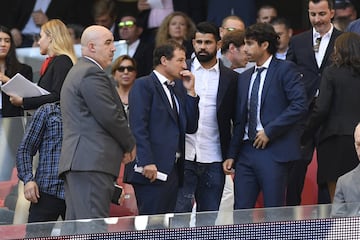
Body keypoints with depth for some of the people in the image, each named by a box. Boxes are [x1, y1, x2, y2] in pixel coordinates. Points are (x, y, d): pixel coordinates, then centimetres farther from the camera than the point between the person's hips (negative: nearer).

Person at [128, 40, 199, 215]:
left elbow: (191, 127, 16)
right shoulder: (143, 86, -4)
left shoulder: (178, 88, 20)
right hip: (153, 169, -8)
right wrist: (147, 162, -21)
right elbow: (138, 127, -12)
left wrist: (190, 91, 8)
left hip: (173, 170, 8)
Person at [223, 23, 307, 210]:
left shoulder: (285, 70, -2)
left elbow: (299, 105, -13)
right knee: (241, 210, 1)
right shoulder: (244, 78, 19)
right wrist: (232, 155, 11)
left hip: (274, 151, -6)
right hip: (246, 151, 6)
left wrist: (269, 131, -14)